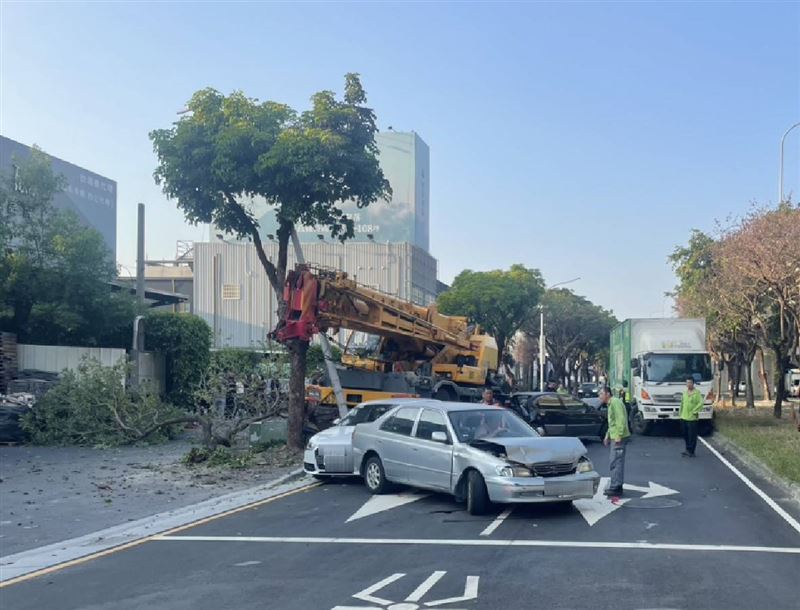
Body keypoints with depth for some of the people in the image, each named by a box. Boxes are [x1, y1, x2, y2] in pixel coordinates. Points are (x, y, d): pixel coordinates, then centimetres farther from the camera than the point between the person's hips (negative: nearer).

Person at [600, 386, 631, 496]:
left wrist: (619, 435, -24)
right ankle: (617, 486, 21)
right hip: (614, 437, 11)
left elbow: (621, 419, -22)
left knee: (615, 463, -9)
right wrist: (608, 435, 23)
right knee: (615, 462, 15)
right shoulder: (610, 404, 19)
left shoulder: (615, 402, -13)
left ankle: (615, 487, -7)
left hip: (619, 438, -11)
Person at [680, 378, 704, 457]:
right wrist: (681, 413, 15)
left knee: (692, 436, -3)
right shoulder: (685, 392, 13)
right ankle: (688, 450, 22)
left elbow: (701, 403, -15)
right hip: (684, 418, 7)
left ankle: (691, 452, 2)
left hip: (692, 418, -7)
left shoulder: (697, 393, -7)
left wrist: (694, 411, -15)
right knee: (685, 435, 12)